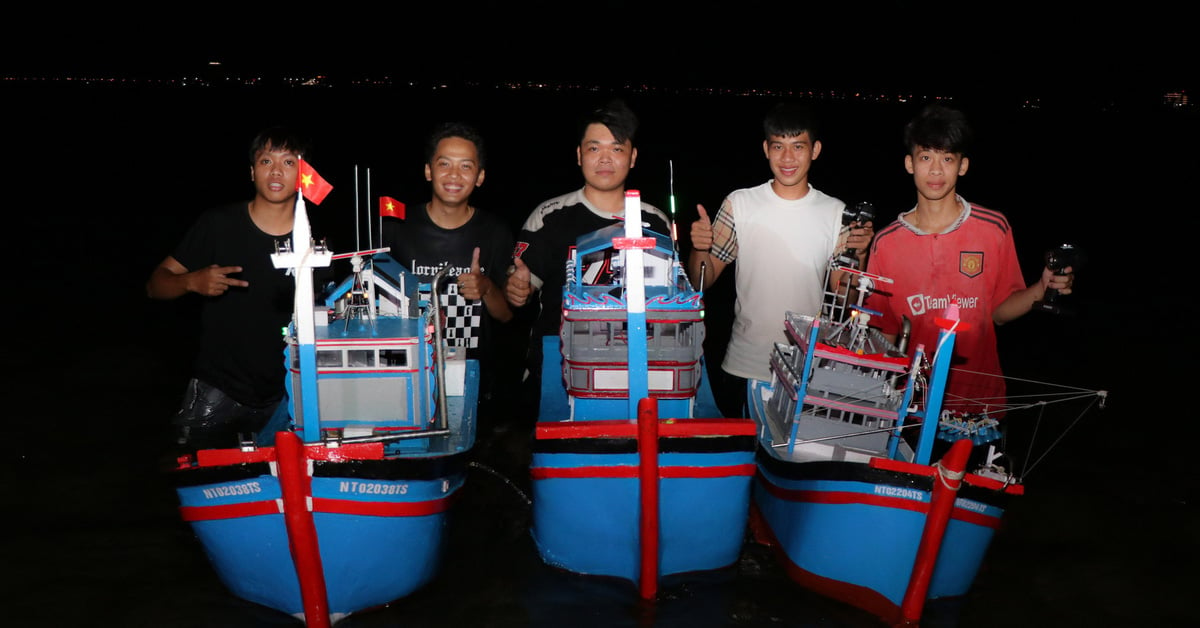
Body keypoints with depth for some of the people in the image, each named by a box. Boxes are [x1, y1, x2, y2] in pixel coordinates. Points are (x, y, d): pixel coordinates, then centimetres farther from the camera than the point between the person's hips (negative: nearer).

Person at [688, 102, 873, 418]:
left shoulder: (836, 213, 0)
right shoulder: (739, 204, -3)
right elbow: (702, 281, -1)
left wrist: (859, 255, -14)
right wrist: (699, 249, -19)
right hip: (743, 369, 0)